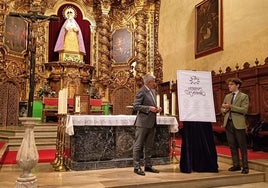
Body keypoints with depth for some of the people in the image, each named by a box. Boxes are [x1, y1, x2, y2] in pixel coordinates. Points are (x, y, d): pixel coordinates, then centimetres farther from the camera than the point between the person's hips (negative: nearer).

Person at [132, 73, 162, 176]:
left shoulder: (153, 91, 15)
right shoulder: (141, 92, -11)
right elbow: (135, 106, -15)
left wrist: (157, 108, 6)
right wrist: (149, 108, -20)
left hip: (152, 123, 9)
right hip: (143, 123, -8)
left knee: (149, 146, 15)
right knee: (138, 145, 1)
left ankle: (148, 165, 25)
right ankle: (136, 167, 9)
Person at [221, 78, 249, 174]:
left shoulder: (244, 96, -1)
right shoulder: (227, 96, 16)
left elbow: (244, 110, -13)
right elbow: (222, 109, 21)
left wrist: (230, 106, -19)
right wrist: (225, 110, -2)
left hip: (238, 124, -5)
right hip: (228, 123, 6)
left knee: (242, 146, 0)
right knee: (232, 146, 10)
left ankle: (245, 166, 10)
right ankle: (236, 165, 20)